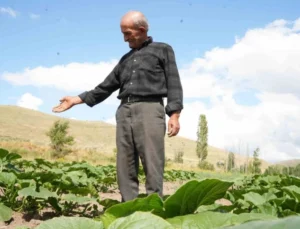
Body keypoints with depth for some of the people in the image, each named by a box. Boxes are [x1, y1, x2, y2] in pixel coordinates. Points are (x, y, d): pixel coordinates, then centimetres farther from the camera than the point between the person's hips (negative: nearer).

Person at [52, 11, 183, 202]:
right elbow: (105, 87, 26)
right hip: (124, 112, 6)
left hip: (149, 109, -5)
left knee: (153, 165, -11)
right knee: (125, 166, 1)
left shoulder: (163, 50, 12)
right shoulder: (126, 59, 26)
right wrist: (77, 99, 21)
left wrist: (174, 114, -11)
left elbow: (173, 84, 1)